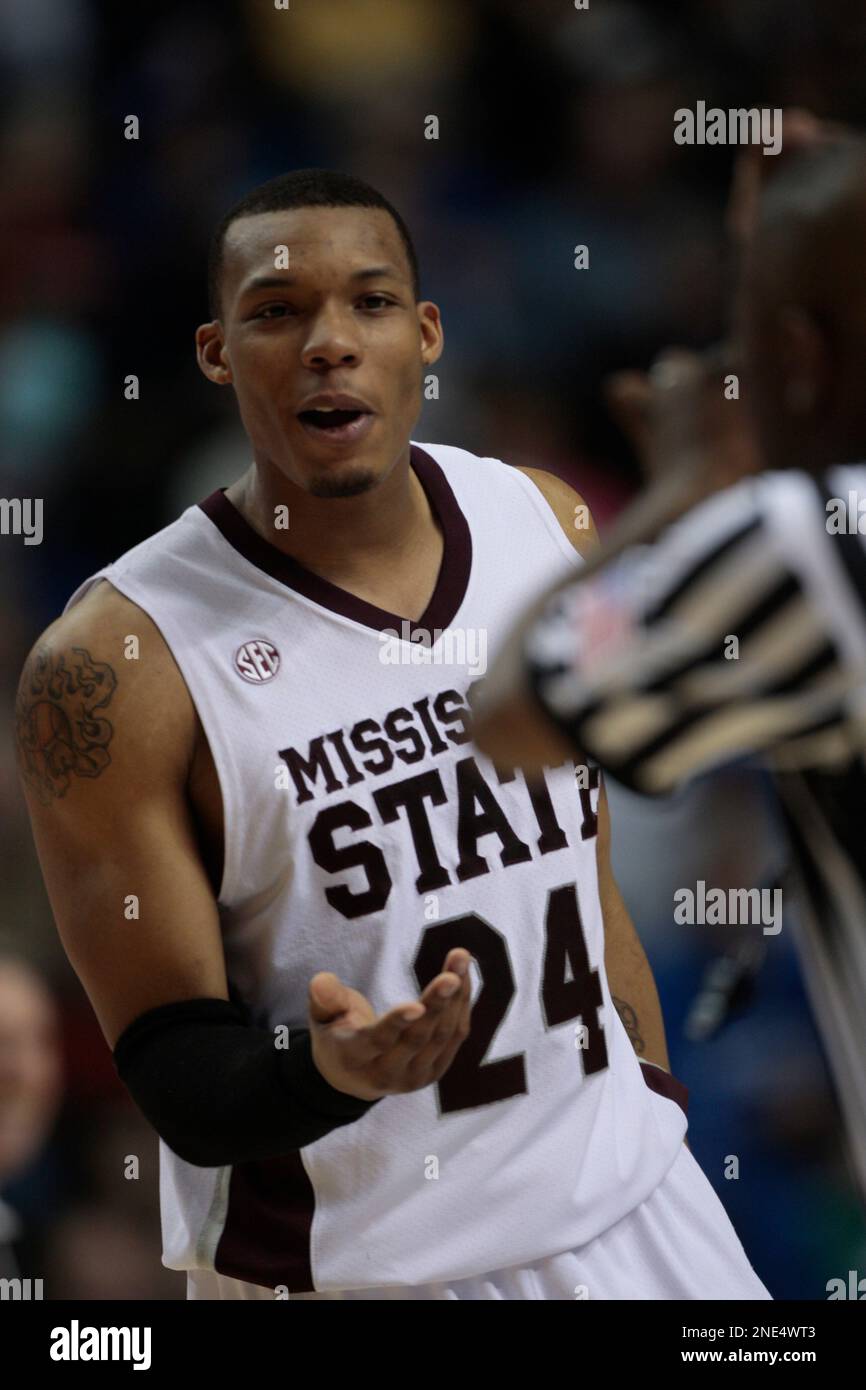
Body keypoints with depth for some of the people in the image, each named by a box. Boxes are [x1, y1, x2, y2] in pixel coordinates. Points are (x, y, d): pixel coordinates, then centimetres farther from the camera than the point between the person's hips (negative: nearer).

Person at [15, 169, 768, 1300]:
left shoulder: (549, 527, 0)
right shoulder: (117, 663, -17)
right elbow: (175, 1075, -15)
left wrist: (663, 1124, 15)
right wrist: (325, 1071, -33)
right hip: (343, 1268, -4)